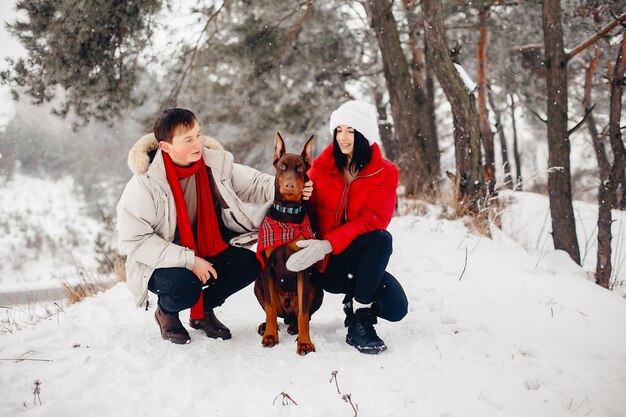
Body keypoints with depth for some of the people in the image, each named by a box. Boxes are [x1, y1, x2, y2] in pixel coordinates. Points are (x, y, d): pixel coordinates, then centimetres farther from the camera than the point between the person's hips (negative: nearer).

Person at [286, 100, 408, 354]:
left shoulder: (385, 173, -2)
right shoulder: (321, 166, 3)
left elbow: (372, 220, -15)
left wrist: (328, 244, -27)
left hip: (360, 260, 1)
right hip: (326, 265, -1)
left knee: (395, 308, -27)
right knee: (381, 238, -31)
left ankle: (358, 305, 8)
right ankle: (359, 323, -19)